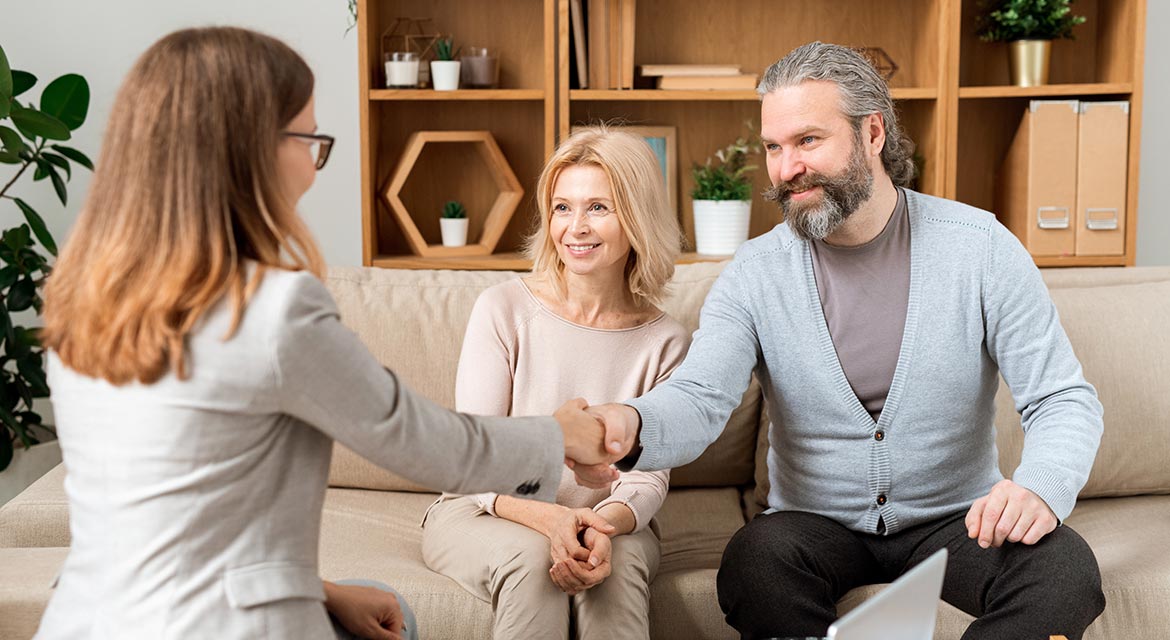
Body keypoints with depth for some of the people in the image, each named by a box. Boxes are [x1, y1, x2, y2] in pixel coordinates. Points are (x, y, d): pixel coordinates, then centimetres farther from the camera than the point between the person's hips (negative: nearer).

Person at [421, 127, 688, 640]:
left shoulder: (665, 343, -1)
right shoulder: (504, 308, -7)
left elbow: (647, 476, -4)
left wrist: (605, 523, -28)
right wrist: (550, 519, -29)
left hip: (610, 523, 1)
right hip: (480, 515, -1)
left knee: (620, 561, -32)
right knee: (531, 557, -33)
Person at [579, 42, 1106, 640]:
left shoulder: (979, 247, -6)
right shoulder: (755, 273, -4)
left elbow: (1064, 399, -7)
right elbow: (699, 399, -17)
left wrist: (1040, 486, -30)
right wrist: (631, 425, -42)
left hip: (955, 520, 1)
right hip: (814, 521, 0)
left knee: (1064, 569, -29)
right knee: (756, 558, -33)